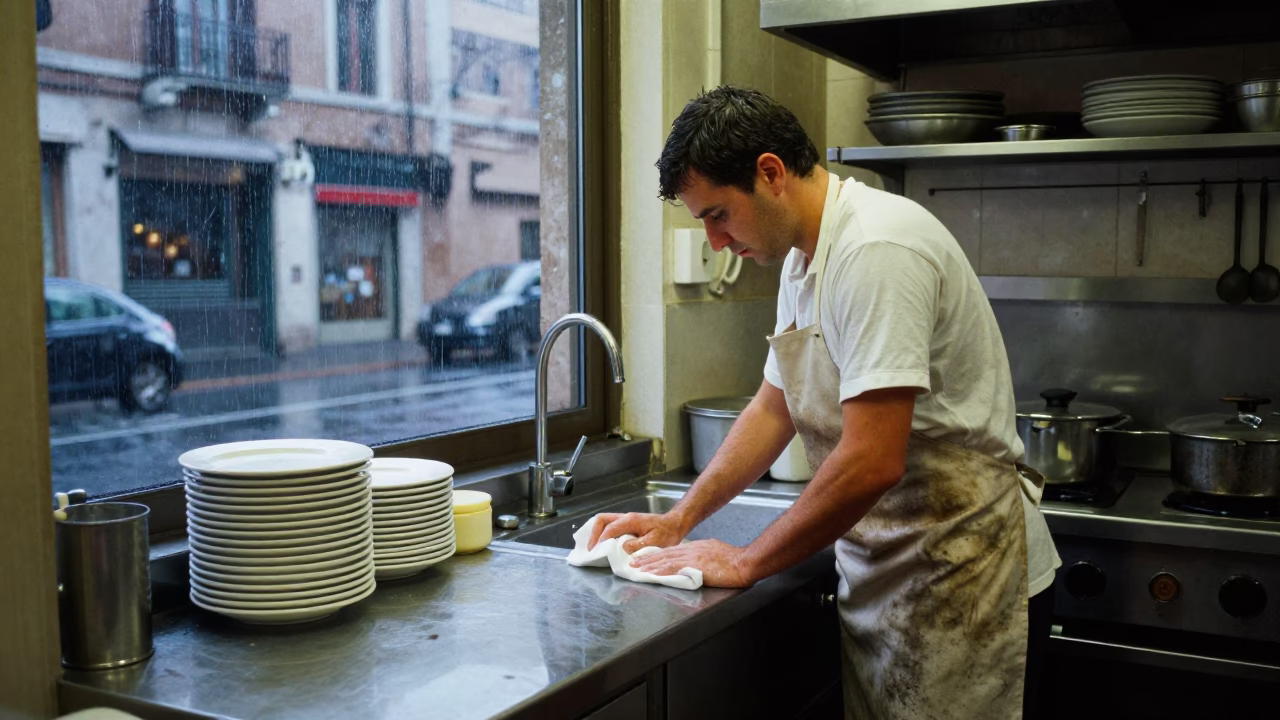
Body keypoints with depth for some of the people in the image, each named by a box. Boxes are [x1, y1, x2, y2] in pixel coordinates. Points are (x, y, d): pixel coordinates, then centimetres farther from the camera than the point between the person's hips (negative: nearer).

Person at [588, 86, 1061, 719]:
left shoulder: (876, 250, -23)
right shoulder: (804, 255, 8)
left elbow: (872, 464, -28)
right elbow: (774, 408, 16)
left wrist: (747, 563, -15)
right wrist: (678, 520, 8)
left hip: (959, 583, -8)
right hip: (880, 573, 8)